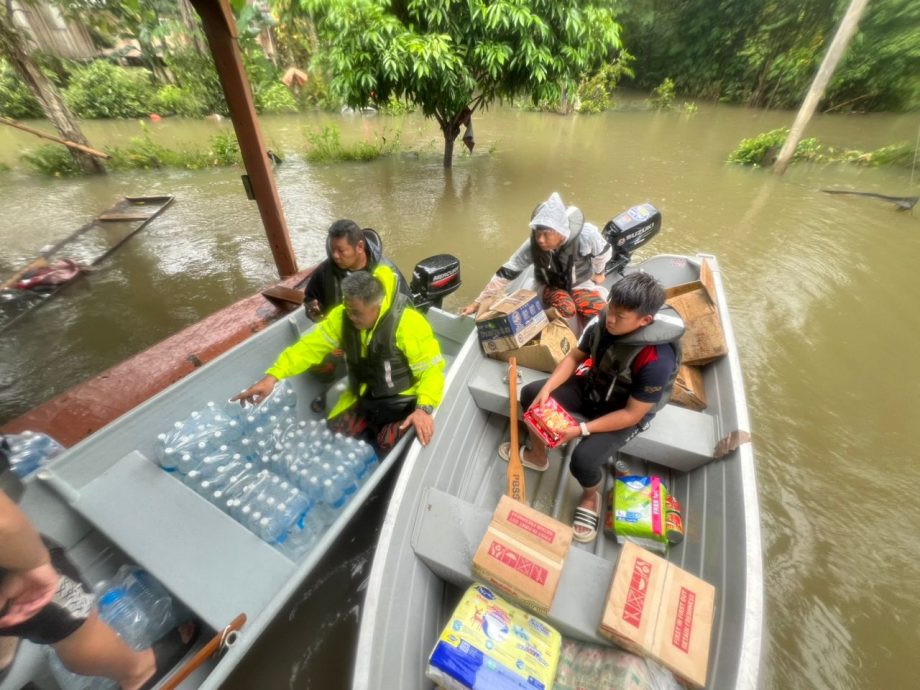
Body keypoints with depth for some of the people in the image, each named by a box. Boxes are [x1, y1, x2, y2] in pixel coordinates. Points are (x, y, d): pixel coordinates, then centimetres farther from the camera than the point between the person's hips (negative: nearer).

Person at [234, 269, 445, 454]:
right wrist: (273, 376, -25)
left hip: (403, 400, -5)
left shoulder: (408, 324, -29)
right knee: (334, 431, 0)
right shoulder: (342, 316, -12)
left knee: (388, 448, -18)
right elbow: (311, 346, -11)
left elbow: (431, 370, -26)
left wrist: (424, 408, -42)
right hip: (365, 394, 6)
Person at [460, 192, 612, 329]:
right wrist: (478, 302, -24)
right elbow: (506, 273, -25)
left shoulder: (586, 235, -30)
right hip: (553, 285, -1)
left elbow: (604, 251, -7)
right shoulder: (532, 246, -29)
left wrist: (598, 273, 12)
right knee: (565, 309, -33)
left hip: (582, 284, 2)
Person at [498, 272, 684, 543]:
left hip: (625, 412, -5)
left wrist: (582, 429, -27)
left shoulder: (657, 361, -35)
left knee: (583, 460, -26)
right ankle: (537, 456, 20)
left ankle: (591, 495, 15)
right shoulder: (604, 322, -20)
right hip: (593, 386, 6)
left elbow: (632, 414, -26)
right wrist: (546, 389, -18)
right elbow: (575, 356, -6)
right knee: (530, 394, -5)